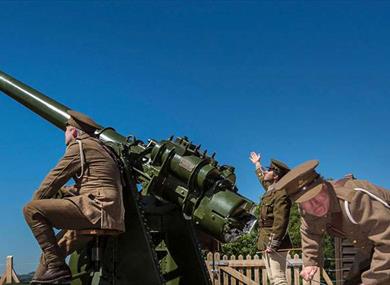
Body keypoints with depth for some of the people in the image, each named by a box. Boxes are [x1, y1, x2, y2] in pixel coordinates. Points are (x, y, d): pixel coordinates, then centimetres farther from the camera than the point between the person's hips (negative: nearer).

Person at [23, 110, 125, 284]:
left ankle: (57, 268, -13)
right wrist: (62, 190, 29)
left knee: (32, 210, -11)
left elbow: (55, 178, 1)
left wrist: (35, 202, 13)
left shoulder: (79, 146, 0)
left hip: (97, 208, -10)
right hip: (110, 215, 10)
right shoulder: (98, 148, 27)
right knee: (51, 249, 19)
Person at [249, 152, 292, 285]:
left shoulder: (281, 194, -13)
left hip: (275, 245, -10)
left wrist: (272, 244, -26)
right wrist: (258, 164, 54)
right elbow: (263, 179, 41)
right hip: (266, 244, 10)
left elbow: (280, 222, -22)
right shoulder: (271, 190, 16)